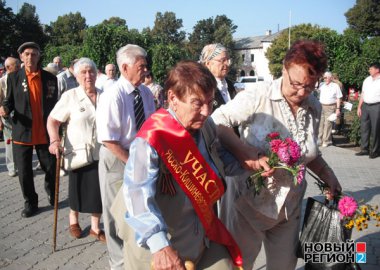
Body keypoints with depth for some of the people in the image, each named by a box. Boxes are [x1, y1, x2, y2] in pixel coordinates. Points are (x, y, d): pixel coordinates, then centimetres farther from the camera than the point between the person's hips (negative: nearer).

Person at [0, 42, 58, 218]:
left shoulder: (50, 78, 3)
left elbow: (54, 104, 5)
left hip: (45, 133, 0)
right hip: (22, 132, 0)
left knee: (51, 169, 7)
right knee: (24, 172, 6)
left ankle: (51, 194, 36)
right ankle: (30, 203, 25)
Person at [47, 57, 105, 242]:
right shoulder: (70, 96, -6)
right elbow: (53, 120, -6)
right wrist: (54, 140, -21)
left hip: (101, 154, 2)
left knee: (98, 191, 9)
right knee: (78, 190, 13)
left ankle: (95, 227, 27)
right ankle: (73, 221, 39)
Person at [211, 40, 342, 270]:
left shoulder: (314, 108, 3)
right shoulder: (259, 96, -19)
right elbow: (218, 122, -19)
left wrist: (327, 174, 0)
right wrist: (247, 155, -30)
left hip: (289, 206, 6)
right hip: (249, 199, -5)